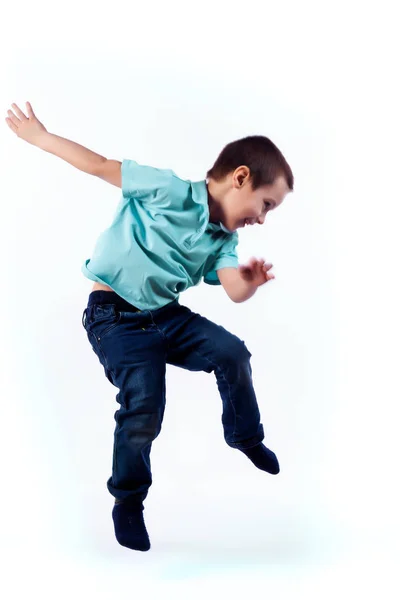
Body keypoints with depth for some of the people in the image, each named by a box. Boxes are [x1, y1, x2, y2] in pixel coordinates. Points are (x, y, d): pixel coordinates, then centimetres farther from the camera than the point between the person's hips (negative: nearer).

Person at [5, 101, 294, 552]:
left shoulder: (224, 239, 5)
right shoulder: (169, 191, -16)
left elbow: (234, 291, -7)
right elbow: (102, 167, -13)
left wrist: (250, 282, -31)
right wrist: (39, 137, -9)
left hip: (167, 315, 7)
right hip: (115, 316, -7)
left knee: (233, 353, 0)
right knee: (144, 405, -18)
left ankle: (245, 438, 26)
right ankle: (128, 502, 5)